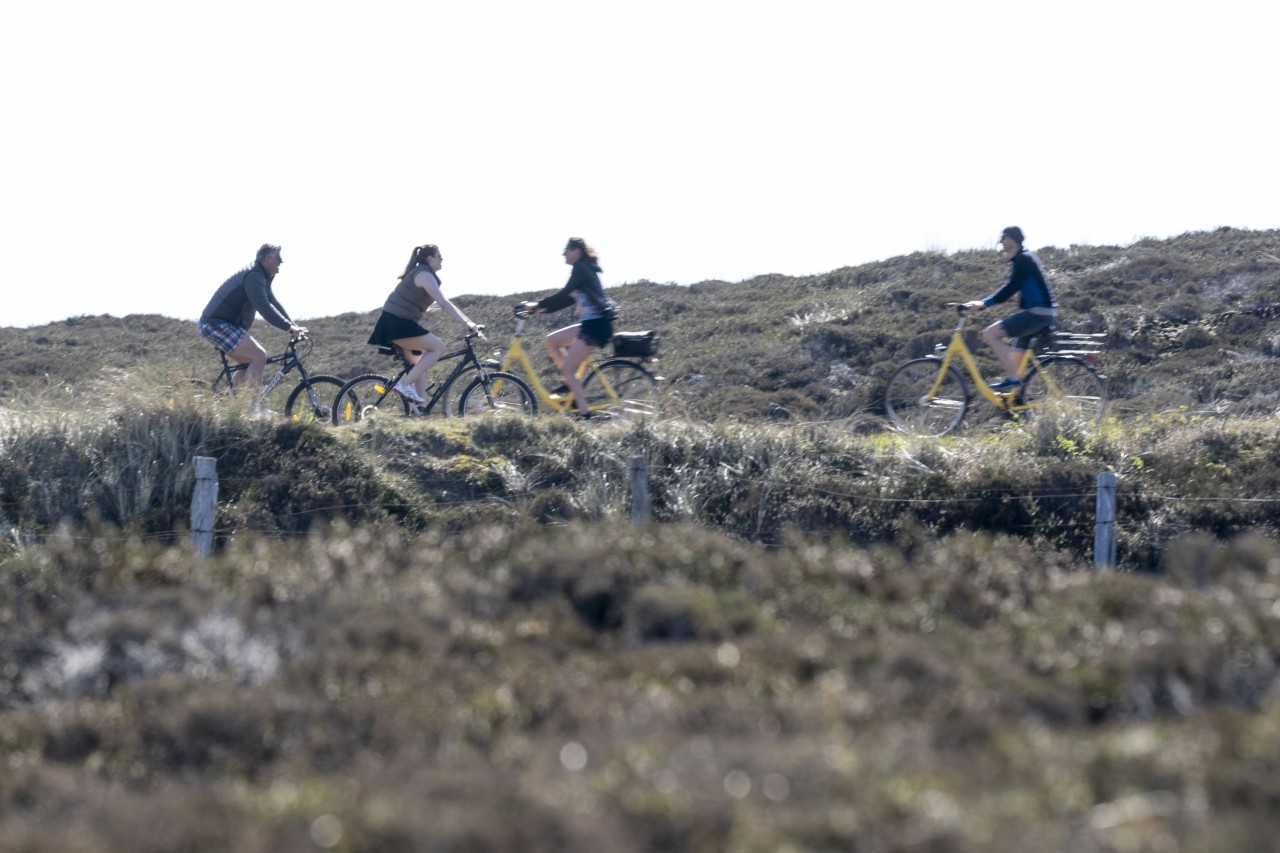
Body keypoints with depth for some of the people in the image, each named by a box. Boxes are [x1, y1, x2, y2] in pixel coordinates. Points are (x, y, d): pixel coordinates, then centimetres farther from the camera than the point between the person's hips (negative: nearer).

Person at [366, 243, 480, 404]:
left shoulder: (419, 273, 20)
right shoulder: (425, 275, -13)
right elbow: (444, 303, -22)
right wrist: (467, 324, -25)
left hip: (396, 324, 11)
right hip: (396, 324, -11)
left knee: (421, 367, 12)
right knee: (438, 347, -15)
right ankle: (405, 384, -17)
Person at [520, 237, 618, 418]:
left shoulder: (581, 268, -9)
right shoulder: (586, 269, 20)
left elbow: (564, 295, -18)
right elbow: (569, 298, 21)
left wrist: (538, 305, -13)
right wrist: (543, 309, 15)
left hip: (596, 325, -10)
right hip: (591, 323, 10)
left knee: (568, 369, -9)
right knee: (551, 340, 16)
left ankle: (584, 413, -12)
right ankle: (571, 383, 14)